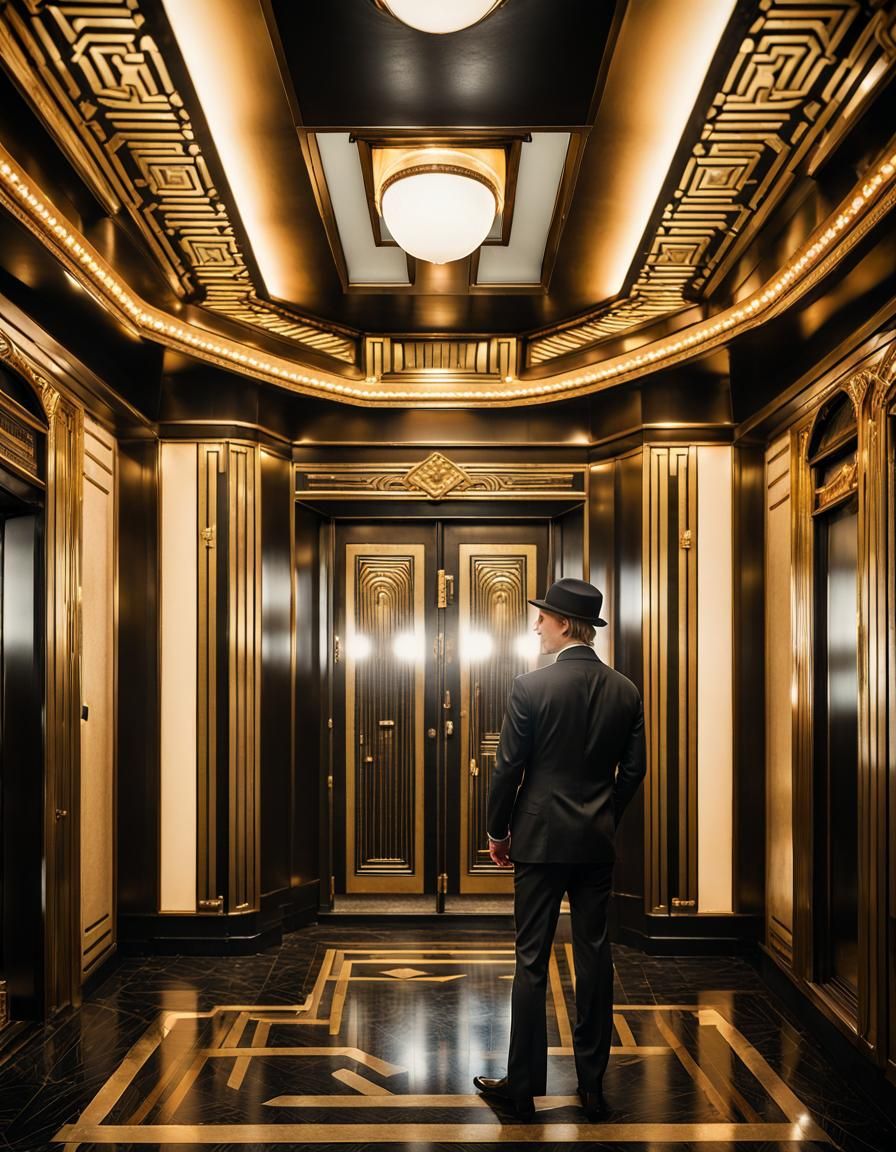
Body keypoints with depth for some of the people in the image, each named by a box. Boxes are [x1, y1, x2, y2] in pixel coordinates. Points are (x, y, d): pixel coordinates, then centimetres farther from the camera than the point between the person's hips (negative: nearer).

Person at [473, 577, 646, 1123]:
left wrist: (498, 831, 4)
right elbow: (633, 770, 7)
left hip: (541, 838, -4)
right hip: (598, 842, 4)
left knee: (532, 962, 4)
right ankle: (593, 1084, 20)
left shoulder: (531, 687, -13)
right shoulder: (626, 691, 1)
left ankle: (524, 1085, 13)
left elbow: (509, 768, -9)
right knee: (595, 958, 11)